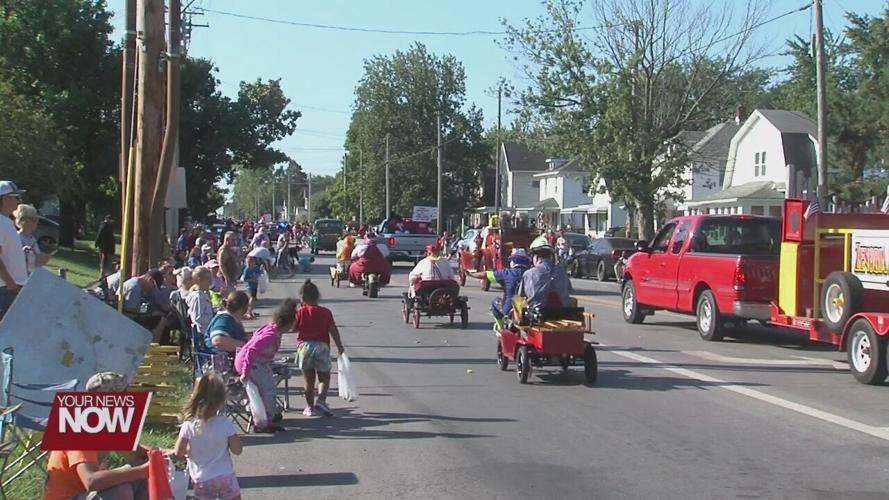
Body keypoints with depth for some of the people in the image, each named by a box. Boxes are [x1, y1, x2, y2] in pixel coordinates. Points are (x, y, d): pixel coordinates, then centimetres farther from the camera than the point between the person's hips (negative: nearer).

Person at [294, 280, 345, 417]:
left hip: (305, 346, 1)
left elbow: (293, 328, 0)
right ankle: (321, 400, -11)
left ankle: (310, 407, 14)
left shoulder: (300, 312, -3)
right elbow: (333, 331, -4)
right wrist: (340, 347, 2)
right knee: (324, 378, 11)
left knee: (309, 380, 10)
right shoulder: (325, 312, -2)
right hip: (321, 346, -1)